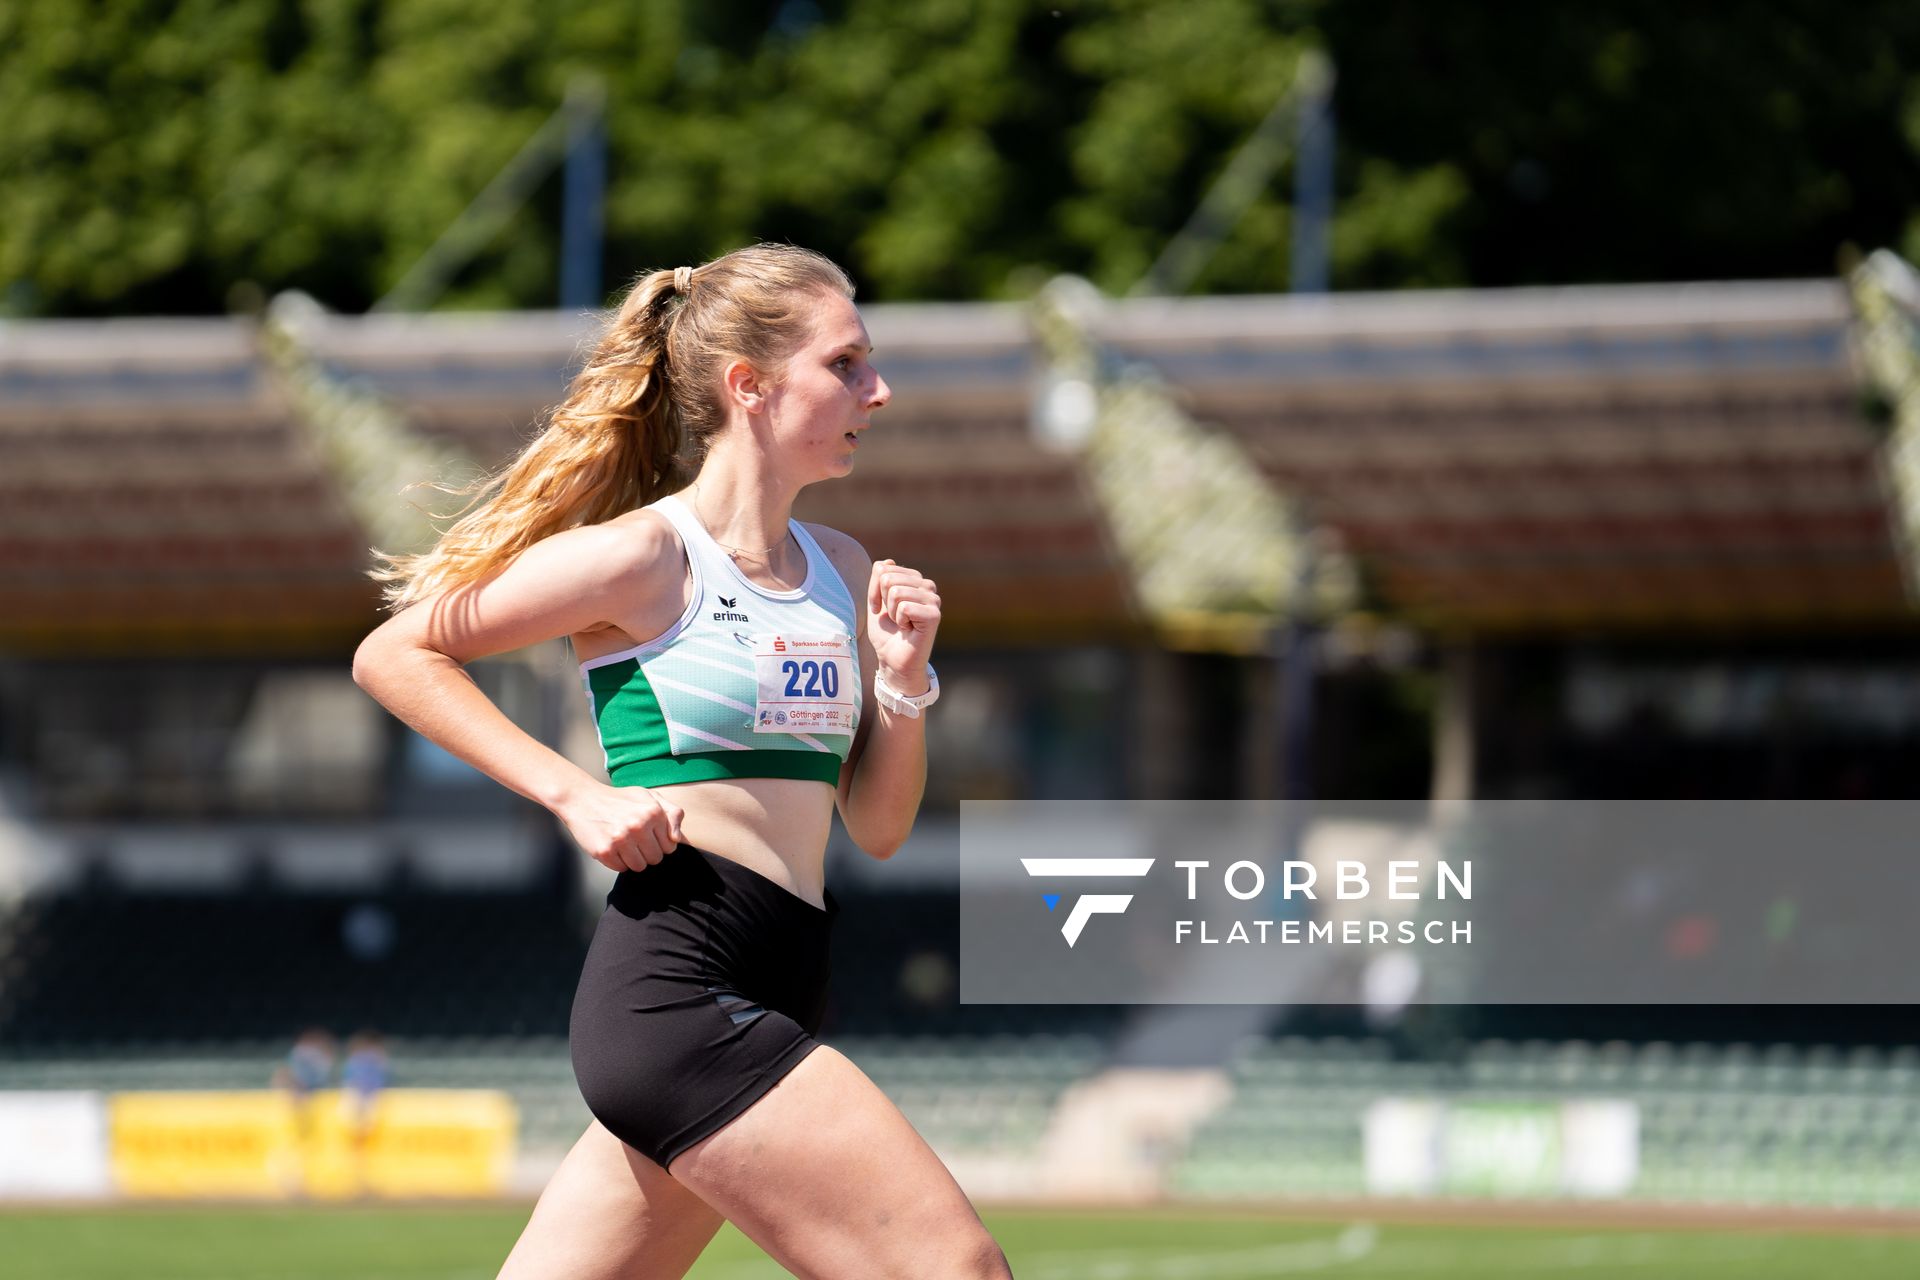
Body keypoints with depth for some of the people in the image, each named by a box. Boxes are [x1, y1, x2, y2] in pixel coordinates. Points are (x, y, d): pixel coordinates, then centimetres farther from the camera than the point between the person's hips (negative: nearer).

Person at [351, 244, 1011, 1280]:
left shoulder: (842, 573, 16)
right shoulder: (646, 556, -6)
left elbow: (878, 827, 20)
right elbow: (393, 654, 0)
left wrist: (902, 679, 2)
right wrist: (574, 794, -7)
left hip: (762, 1012, 8)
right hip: (676, 990, -8)